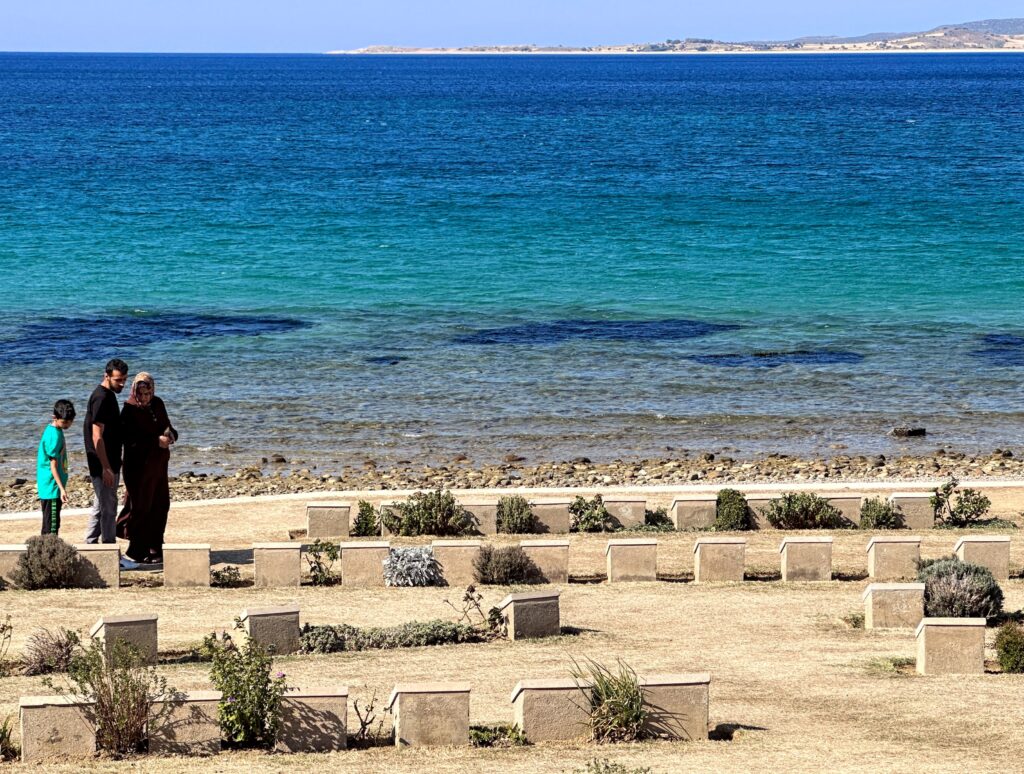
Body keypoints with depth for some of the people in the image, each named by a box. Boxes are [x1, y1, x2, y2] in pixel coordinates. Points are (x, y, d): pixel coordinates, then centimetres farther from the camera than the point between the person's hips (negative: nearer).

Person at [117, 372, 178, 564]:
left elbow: (167, 425, 11)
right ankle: (136, 551, 5)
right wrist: (156, 441, -25)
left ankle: (154, 548, 17)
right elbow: (130, 439, -19)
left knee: (160, 505, 7)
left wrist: (171, 435, -13)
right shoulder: (129, 410, -13)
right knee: (141, 507, -4)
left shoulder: (157, 404, 6)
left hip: (158, 463, 7)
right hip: (139, 464, -6)